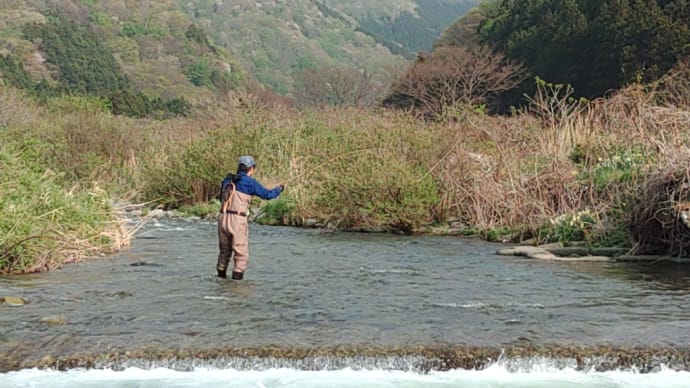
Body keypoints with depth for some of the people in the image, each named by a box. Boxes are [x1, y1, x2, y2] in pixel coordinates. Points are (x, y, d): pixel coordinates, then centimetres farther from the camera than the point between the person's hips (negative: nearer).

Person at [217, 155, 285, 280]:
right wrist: (279, 189, 20)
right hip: (238, 221, -6)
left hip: (223, 218, 6)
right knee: (241, 254, 2)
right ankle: (237, 278, -5)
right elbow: (267, 194, 2)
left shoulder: (227, 180, 15)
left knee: (225, 250, 21)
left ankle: (221, 275, 29)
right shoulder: (250, 182, -3)